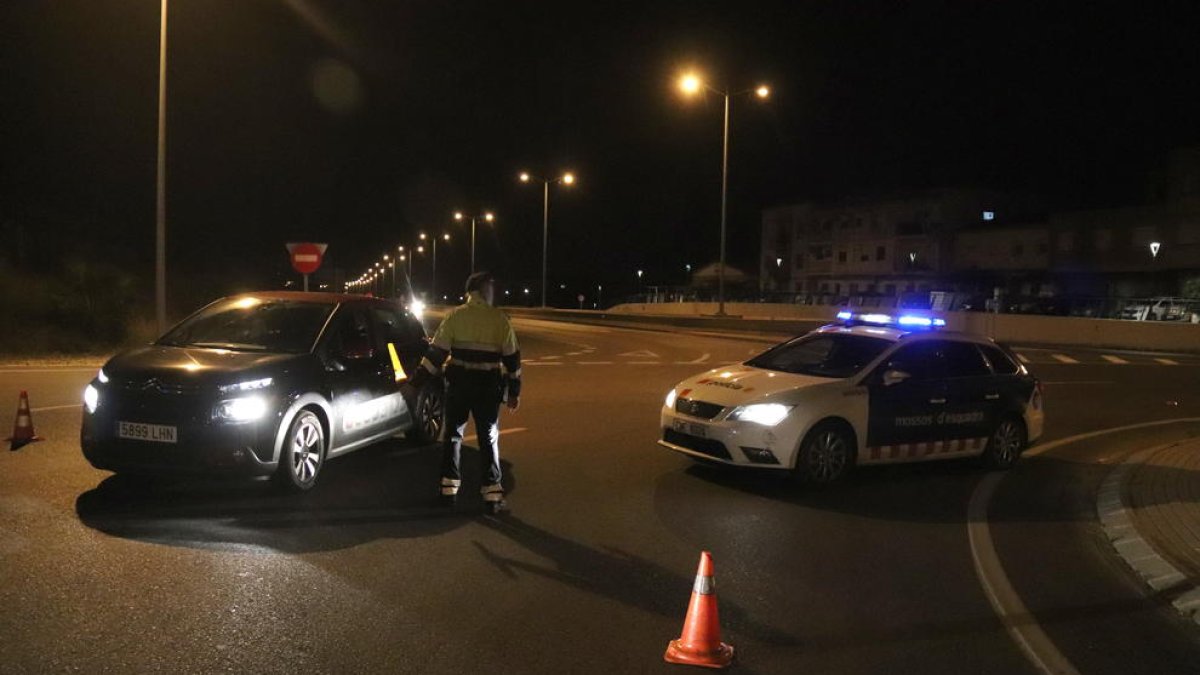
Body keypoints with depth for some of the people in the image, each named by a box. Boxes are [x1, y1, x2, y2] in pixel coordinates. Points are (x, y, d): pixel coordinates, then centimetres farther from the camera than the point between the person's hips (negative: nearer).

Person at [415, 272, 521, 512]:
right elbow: (512, 357, 0)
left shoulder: (455, 315, -2)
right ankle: (492, 493, 6)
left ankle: (449, 487, 13)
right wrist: (514, 391, 8)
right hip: (489, 387, 0)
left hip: (459, 384, 0)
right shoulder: (500, 319, -2)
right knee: (489, 438, 8)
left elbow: (437, 351, -4)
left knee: (452, 434, 14)